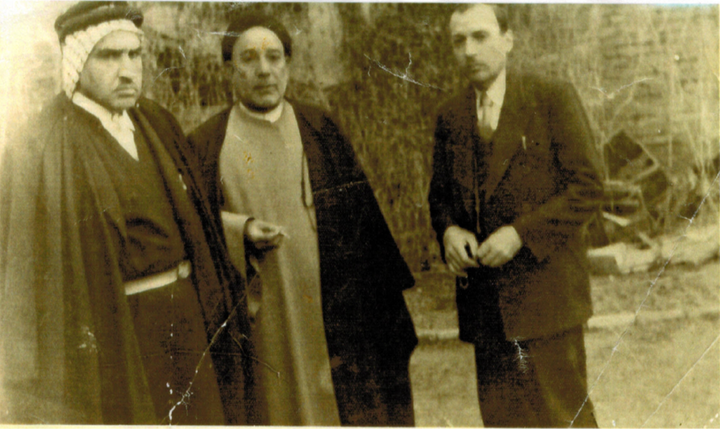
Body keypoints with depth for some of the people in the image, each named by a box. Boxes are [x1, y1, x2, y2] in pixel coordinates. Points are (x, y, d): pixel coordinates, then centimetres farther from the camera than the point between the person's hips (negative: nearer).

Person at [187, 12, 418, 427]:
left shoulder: (319, 130, 7)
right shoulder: (207, 144, 3)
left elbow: (360, 213, 7)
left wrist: (381, 297, 4)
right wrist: (239, 230, -16)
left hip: (328, 311, 1)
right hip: (255, 319, -1)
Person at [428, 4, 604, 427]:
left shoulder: (554, 98, -3)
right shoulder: (450, 116, 11)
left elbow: (587, 189, -7)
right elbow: (440, 194, 20)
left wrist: (521, 233, -17)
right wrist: (449, 231, -3)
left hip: (545, 292, -4)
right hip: (485, 300, 4)